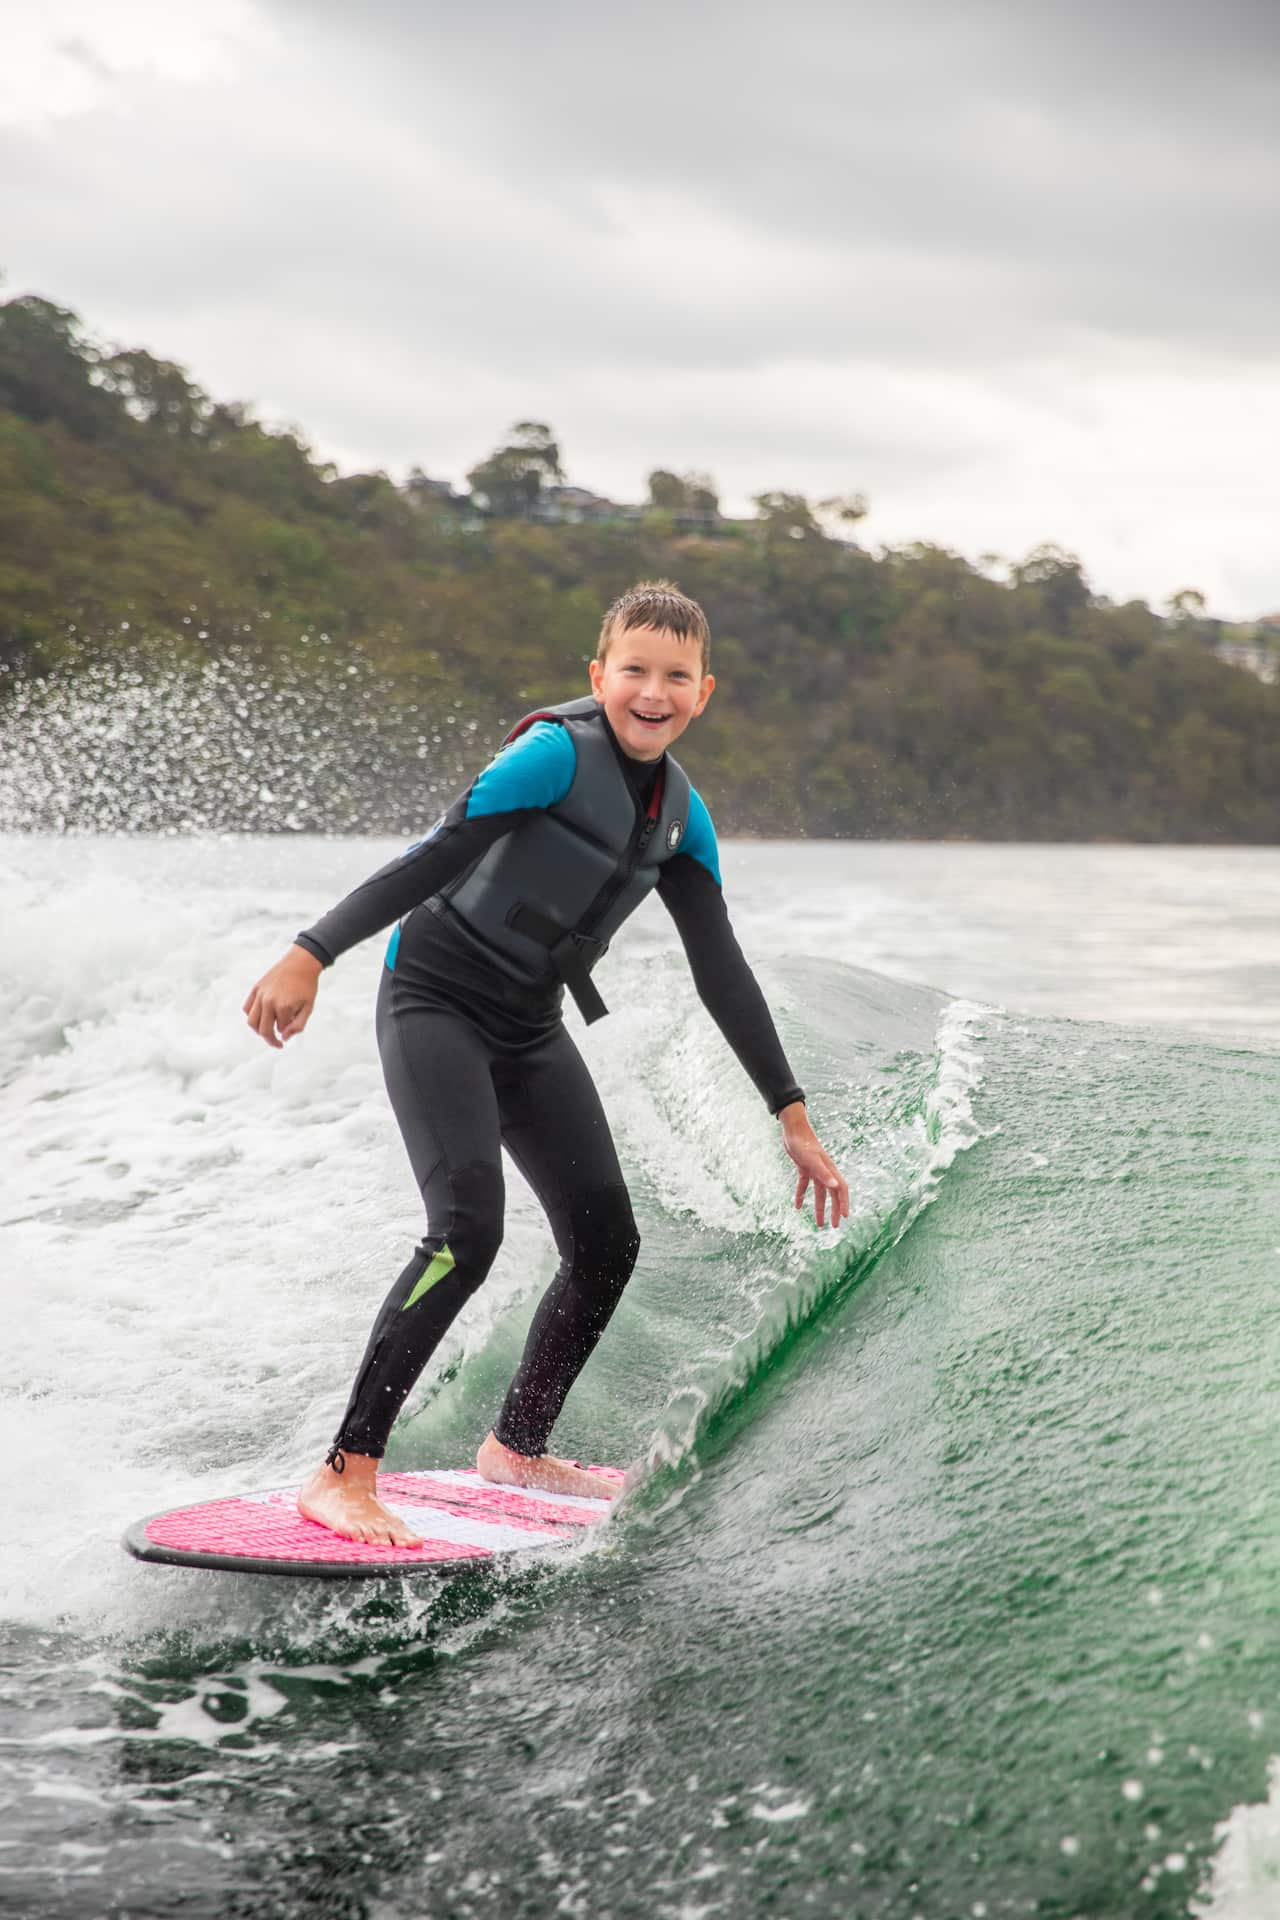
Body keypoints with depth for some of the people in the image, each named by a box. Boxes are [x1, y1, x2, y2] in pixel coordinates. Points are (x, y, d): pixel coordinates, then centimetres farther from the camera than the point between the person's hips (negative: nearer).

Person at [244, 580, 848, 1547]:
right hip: (436, 1002, -8)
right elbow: (433, 858, -23)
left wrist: (794, 1117, 8)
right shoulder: (558, 752, -17)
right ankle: (345, 1475, -18)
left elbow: (723, 975, 9)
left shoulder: (684, 815, 5)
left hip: (530, 1029, 8)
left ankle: (517, 1448, 26)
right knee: (469, 1230, -22)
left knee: (607, 1242, 7)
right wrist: (311, 956, -32)